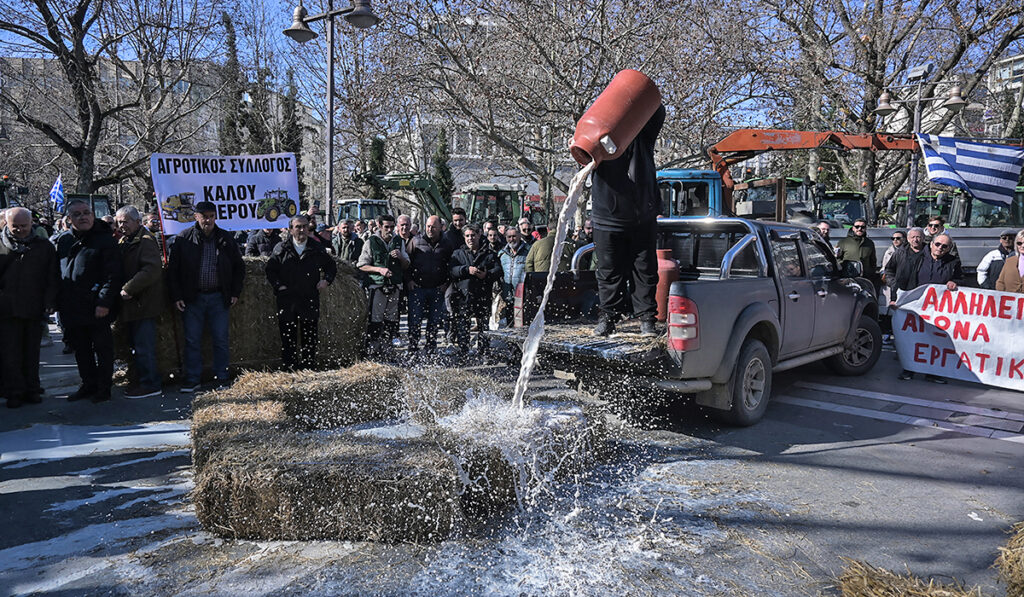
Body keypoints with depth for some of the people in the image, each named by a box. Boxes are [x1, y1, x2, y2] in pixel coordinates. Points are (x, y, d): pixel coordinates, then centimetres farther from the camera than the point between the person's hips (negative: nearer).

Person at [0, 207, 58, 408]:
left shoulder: (45, 247, 7)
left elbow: (52, 278, 6)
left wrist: (49, 303, -3)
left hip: (34, 309, 1)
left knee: (32, 352, 10)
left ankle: (32, 389, 19)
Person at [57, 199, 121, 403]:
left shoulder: (105, 240, -7)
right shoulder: (65, 243, 13)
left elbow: (113, 275, -13)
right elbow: (57, 274, 19)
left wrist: (105, 302, -21)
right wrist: (58, 302, 12)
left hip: (97, 309, -7)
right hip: (72, 308, 7)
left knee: (102, 348, 3)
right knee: (80, 349, 15)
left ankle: (104, 388, 12)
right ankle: (88, 384, 27)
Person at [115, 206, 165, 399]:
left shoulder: (146, 241, -13)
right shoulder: (123, 241, 17)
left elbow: (152, 270, -25)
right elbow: (121, 269, 24)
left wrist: (128, 289, -22)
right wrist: (123, 290, 6)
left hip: (144, 303, -10)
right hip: (132, 303, 10)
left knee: (144, 345, -7)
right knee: (136, 344, 17)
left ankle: (150, 385, -2)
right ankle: (138, 380, 27)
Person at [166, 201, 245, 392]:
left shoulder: (226, 239, 4)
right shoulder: (184, 240, -1)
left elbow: (239, 267, 12)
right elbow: (172, 270, 2)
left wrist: (235, 293, 6)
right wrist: (176, 296, -4)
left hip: (218, 297, 1)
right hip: (192, 298, -1)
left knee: (221, 340, 5)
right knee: (192, 340, 4)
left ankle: (221, 378, 15)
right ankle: (192, 379, 14)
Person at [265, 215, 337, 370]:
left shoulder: (317, 250, 8)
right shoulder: (281, 248, 5)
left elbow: (331, 266, 20)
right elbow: (270, 269, 10)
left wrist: (326, 280, 3)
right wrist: (278, 285, -3)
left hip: (310, 302, 1)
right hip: (287, 302, -1)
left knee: (309, 339, 5)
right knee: (288, 339, 3)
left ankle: (308, 369, 14)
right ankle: (288, 369, 11)